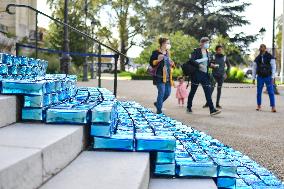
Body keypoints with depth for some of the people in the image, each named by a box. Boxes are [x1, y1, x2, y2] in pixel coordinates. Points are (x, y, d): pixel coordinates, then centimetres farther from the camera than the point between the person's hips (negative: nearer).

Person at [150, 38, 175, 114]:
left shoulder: (168, 53, 18)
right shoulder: (156, 52, -5)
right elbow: (151, 63, -8)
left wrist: (172, 64, 8)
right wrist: (158, 60, -24)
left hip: (168, 76, 7)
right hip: (160, 76, -7)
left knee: (168, 93, 6)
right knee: (161, 92, -12)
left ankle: (157, 103, 31)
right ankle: (159, 110, -1)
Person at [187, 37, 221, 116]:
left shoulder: (207, 52, 15)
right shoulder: (196, 51, -5)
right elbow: (191, 60, -17)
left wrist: (211, 65, 4)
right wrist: (199, 65, -27)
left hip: (205, 74, 6)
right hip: (197, 73, -5)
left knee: (208, 92, -4)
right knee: (193, 91, 5)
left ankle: (212, 109, -9)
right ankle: (189, 107, 19)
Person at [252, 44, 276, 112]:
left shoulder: (270, 57, -3)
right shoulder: (257, 58, 6)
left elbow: (273, 67, -5)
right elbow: (254, 69, 9)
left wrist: (272, 77, -12)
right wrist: (253, 78, 4)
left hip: (268, 77, -2)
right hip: (260, 77, 3)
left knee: (271, 92, -6)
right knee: (259, 92, 3)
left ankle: (273, 107, -5)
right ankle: (259, 106, 15)